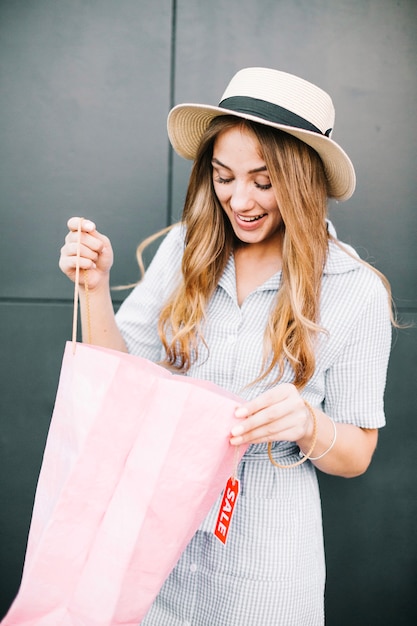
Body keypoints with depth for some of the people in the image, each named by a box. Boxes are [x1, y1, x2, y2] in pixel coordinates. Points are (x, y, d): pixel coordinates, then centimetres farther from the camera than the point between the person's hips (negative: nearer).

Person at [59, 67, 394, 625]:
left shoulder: (356, 292, -11)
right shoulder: (184, 249, -4)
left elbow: (356, 455, -5)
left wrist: (308, 424, -25)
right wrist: (96, 287, -15)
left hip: (263, 547, -2)